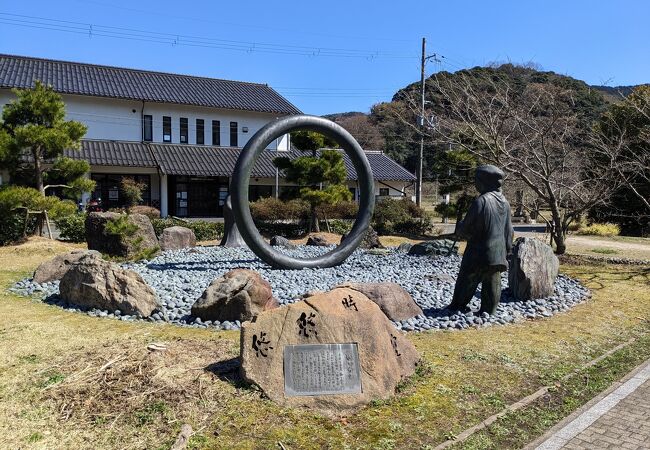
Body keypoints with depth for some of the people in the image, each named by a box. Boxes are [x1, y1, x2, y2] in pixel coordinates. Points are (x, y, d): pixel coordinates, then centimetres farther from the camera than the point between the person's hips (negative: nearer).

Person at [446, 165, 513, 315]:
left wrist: (458, 229, 7)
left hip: (479, 253, -6)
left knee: (467, 280, 8)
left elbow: (467, 228, -15)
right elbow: (509, 231, 12)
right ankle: (489, 311, 14)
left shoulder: (481, 201, -18)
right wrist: (507, 251, 20)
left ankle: (457, 306, 20)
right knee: (492, 284, 10)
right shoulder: (505, 202, 5)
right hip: (498, 254, 6)